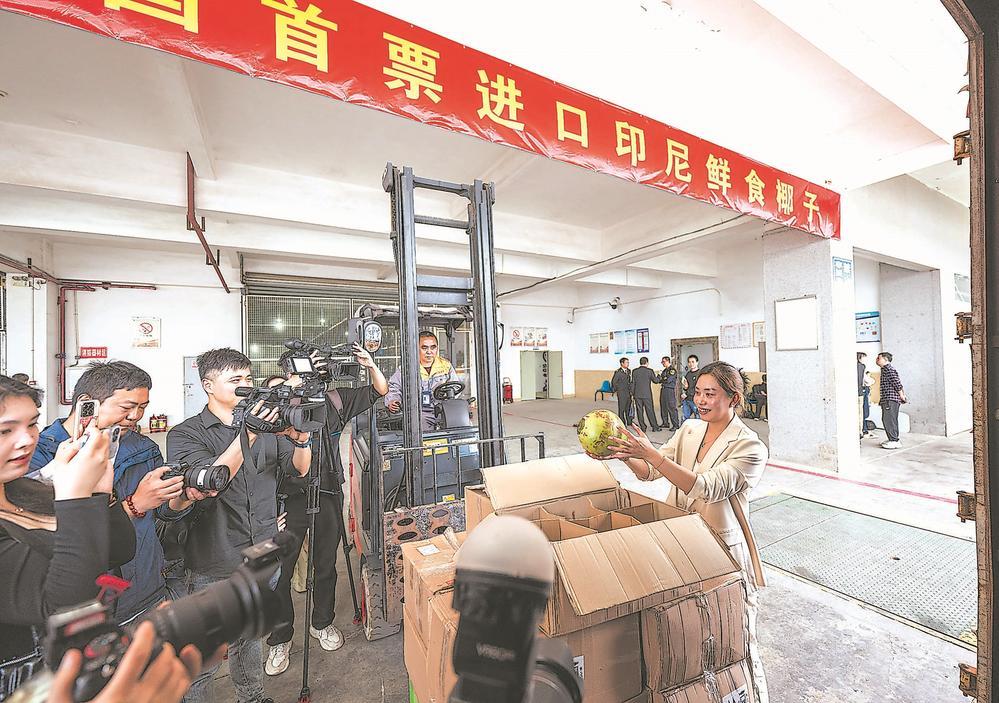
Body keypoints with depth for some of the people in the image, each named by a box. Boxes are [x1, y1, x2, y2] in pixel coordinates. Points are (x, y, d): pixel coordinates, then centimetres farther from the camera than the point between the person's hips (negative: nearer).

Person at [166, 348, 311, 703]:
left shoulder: (266, 424, 2)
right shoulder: (185, 434, -9)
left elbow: (300, 469, 1)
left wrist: (301, 437, -18)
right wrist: (247, 435, -32)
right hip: (213, 569, -4)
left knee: (252, 637, 24)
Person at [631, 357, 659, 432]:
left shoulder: (634, 371, 0)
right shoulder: (649, 371, -6)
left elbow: (632, 383, 2)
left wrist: (632, 392, 11)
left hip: (637, 394, 2)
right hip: (647, 394, -2)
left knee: (639, 411, 7)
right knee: (650, 411, 5)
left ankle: (642, 427, 10)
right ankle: (654, 427, 10)